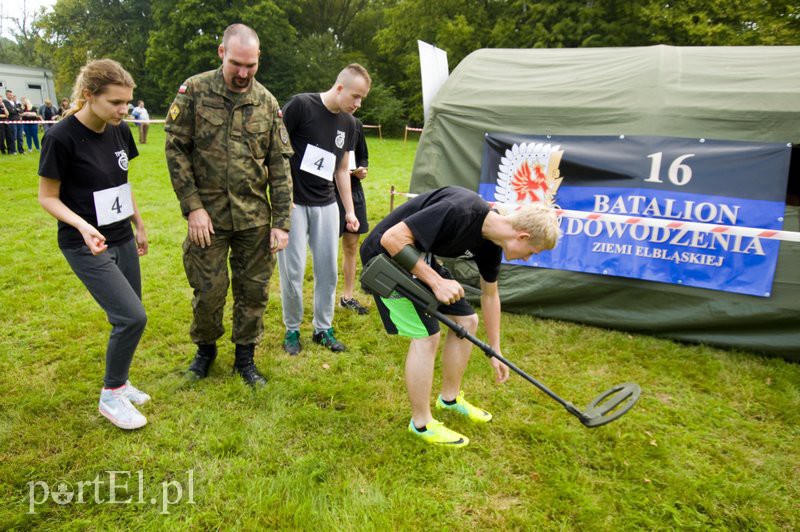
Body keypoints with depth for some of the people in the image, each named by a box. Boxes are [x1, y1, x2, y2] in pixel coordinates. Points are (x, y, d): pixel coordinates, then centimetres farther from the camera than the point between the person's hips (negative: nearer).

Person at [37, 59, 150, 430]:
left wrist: (139, 225, 17)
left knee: (125, 318, 11)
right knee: (132, 317, -12)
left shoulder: (120, 131, 1)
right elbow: (47, 197, -11)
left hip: (122, 240, 7)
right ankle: (111, 396, 9)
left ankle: (118, 382, 33)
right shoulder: (61, 138, -18)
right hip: (86, 246, -7)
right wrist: (83, 226, -27)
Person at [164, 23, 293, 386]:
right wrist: (192, 207, -10)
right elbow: (176, 149, -2)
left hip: (255, 217, 2)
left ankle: (245, 358, 28)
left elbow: (279, 165, 2)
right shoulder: (194, 91, -3)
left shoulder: (267, 102, 2)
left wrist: (281, 222, -2)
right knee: (208, 292, 6)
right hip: (208, 215, -1)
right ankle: (205, 349, 34)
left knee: (253, 291, 8)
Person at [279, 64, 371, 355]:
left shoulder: (348, 123, 7)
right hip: (294, 203, -5)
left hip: (326, 205, 5)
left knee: (328, 269, 7)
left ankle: (323, 328, 23)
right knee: (293, 270, 0)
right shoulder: (300, 105, -11)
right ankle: (292, 329, 19)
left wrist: (349, 210, 13)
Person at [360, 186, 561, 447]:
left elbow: (489, 295, 11)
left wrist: (495, 352, 17)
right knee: (426, 334, -13)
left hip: (422, 258, 9)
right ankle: (421, 423, 7)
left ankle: (450, 397, 28)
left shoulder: (490, 242, -4)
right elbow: (392, 238, -32)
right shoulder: (460, 210, -32)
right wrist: (436, 282, -30)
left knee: (466, 320, 8)